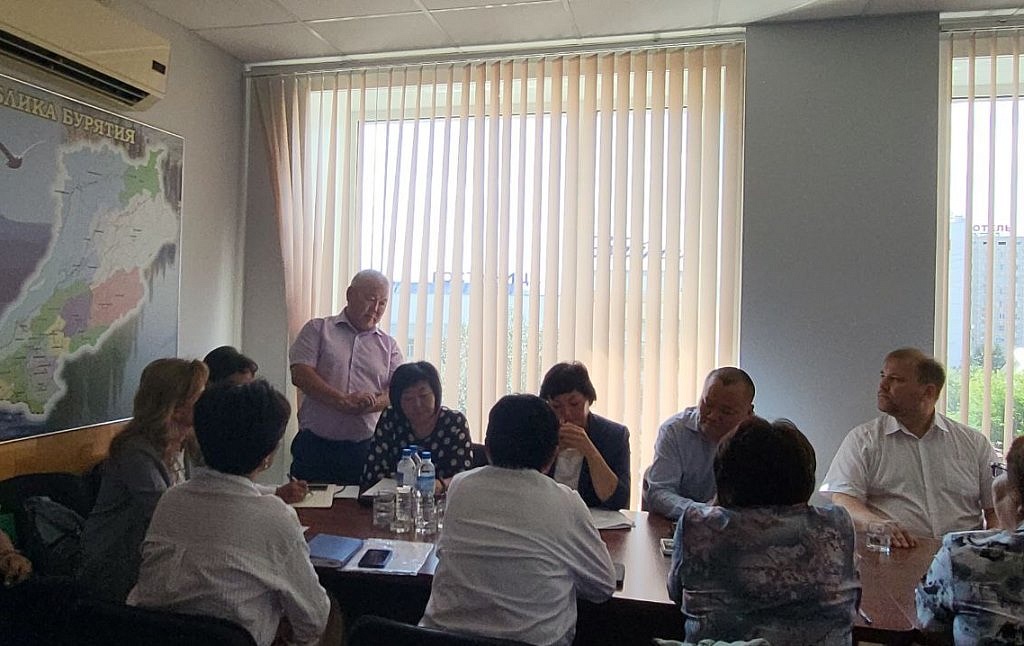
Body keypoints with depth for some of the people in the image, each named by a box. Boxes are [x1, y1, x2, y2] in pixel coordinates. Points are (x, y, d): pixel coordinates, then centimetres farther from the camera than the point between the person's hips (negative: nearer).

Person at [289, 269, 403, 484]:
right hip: (315, 444, -2)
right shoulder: (318, 329, 7)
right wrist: (344, 401, -17)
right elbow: (300, 375, -6)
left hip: (365, 448, 2)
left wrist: (372, 403, -18)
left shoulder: (389, 345, 14)